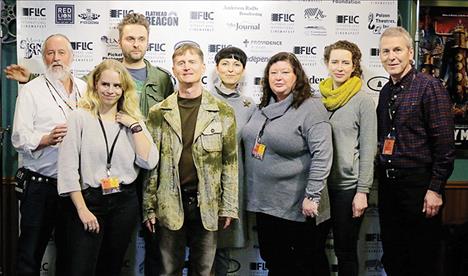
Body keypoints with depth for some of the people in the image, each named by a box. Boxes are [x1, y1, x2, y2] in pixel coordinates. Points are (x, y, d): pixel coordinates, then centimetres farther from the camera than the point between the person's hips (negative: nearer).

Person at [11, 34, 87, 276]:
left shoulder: (85, 89, 12)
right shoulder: (31, 91, 0)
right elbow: (19, 138, -9)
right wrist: (47, 139, -25)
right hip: (40, 185, -4)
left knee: (70, 252, 14)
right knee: (30, 254, 2)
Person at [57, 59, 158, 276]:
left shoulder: (132, 120, 8)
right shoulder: (80, 117, -3)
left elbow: (149, 162, -4)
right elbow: (68, 167, -8)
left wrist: (135, 126, -8)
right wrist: (82, 209, -12)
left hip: (125, 202, 4)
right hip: (89, 200, -3)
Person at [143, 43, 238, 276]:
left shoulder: (223, 112, 2)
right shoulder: (158, 113, 3)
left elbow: (230, 162, 2)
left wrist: (229, 206, -2)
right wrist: (149, 207, -1)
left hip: (207, 204, 0)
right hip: (169, 204, 0)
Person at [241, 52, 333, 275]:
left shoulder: (310, 108, -12)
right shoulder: (263, 108, 10)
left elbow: (322, 155, -19)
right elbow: (250, 145, 18)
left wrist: (313, 196, -21)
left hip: (296, 206, -7)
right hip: (264, 202, 7)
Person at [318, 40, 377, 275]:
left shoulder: (363, 101, -5)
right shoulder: (317, 98, 6)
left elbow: (368, 150, -6)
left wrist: (362, 192, -10)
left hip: (348, 186, -4)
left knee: (345, 250, 7)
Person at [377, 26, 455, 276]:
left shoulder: (429, 87, -10)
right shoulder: (386, 92, 11)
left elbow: (444, 142, -14)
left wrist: (436, 189, -16)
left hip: (418, 184, -6)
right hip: (387, 184, 7)